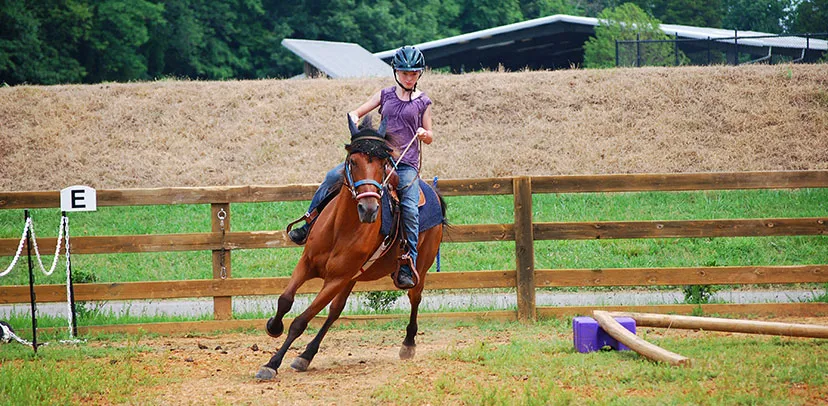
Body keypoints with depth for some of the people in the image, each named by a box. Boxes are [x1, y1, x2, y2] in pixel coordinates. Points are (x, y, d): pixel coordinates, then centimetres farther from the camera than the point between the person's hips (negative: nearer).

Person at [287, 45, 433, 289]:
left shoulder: (423, 102, 7)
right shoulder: (385, 95, 11)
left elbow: (430, 138, 12)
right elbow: (355, 114, 14)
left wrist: (423, 134, -11)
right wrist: (358, 127, -8)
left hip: (406, 165, -2)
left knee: (410, 209, -24)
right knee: (334, 177, -13)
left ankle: (408, 265, -20)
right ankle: (309, 225, 2)